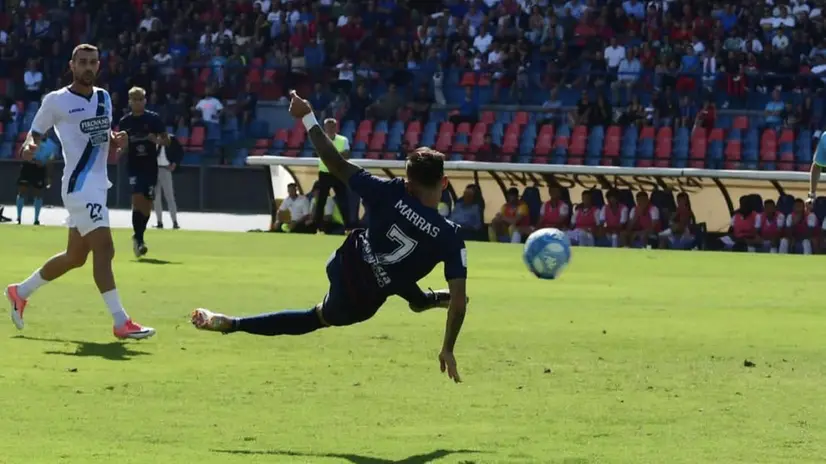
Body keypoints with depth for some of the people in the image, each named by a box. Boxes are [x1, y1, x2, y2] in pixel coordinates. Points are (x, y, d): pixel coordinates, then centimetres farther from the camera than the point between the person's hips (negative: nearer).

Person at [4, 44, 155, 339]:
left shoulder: (104, 98, 13)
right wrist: (30, 146, -24)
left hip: (97, 185, 8)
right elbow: (36, 133, -1)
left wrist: (116, 140, 2)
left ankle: (21, 292, 34)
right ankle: (121, 323, -17)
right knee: (104, 248, -17)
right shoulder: (56, 101, -6)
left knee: (75, 256, 15)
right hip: (79, 185, -8)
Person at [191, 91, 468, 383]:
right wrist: (448, 350, -8)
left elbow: (335, 163, -16)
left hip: (344, 268, 2)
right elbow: (459, 301, -21)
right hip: (359, 306, -2)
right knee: (323, 316, 32)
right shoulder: (449, 238, -22)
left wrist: (307, 118, -6)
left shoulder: (391, 195, -22)